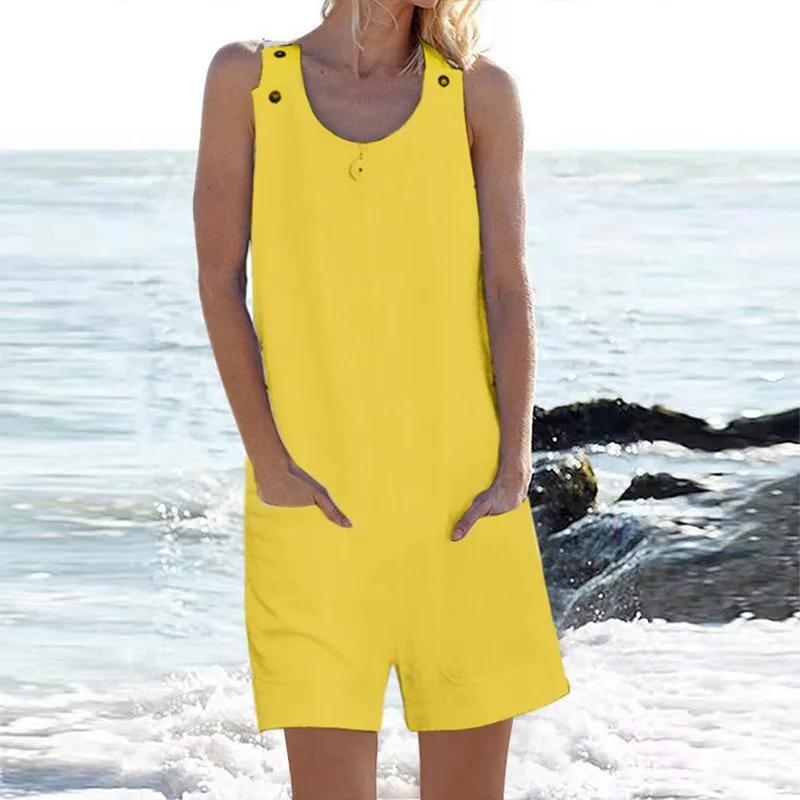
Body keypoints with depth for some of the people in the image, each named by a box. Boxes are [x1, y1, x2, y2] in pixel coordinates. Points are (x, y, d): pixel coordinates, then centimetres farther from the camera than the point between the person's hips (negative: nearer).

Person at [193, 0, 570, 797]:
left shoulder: (481, 93, 5)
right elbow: (220, 279, 1)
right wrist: (266, 459, -8)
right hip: (315, 505, -1)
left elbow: (509, 291, 1)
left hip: (462, 506, 1)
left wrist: (514, 467, -11)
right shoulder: (248, 78, 4)